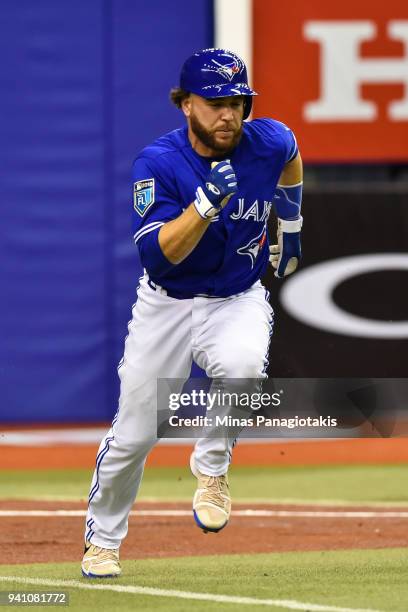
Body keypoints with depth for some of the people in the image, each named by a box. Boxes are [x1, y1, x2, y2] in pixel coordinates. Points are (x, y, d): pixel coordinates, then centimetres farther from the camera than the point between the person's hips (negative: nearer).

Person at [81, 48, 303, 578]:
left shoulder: (270, 142, -11)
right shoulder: (158, 163, -21)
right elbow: (156, 254, -31)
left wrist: (291, 227, 18)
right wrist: (207, 202, -42)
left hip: (238, 301, 1)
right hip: (167, 304, -1)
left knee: (243, 363, -35)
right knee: (134, 434, 3)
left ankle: (212, 468, -9)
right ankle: (102, 539, 29)